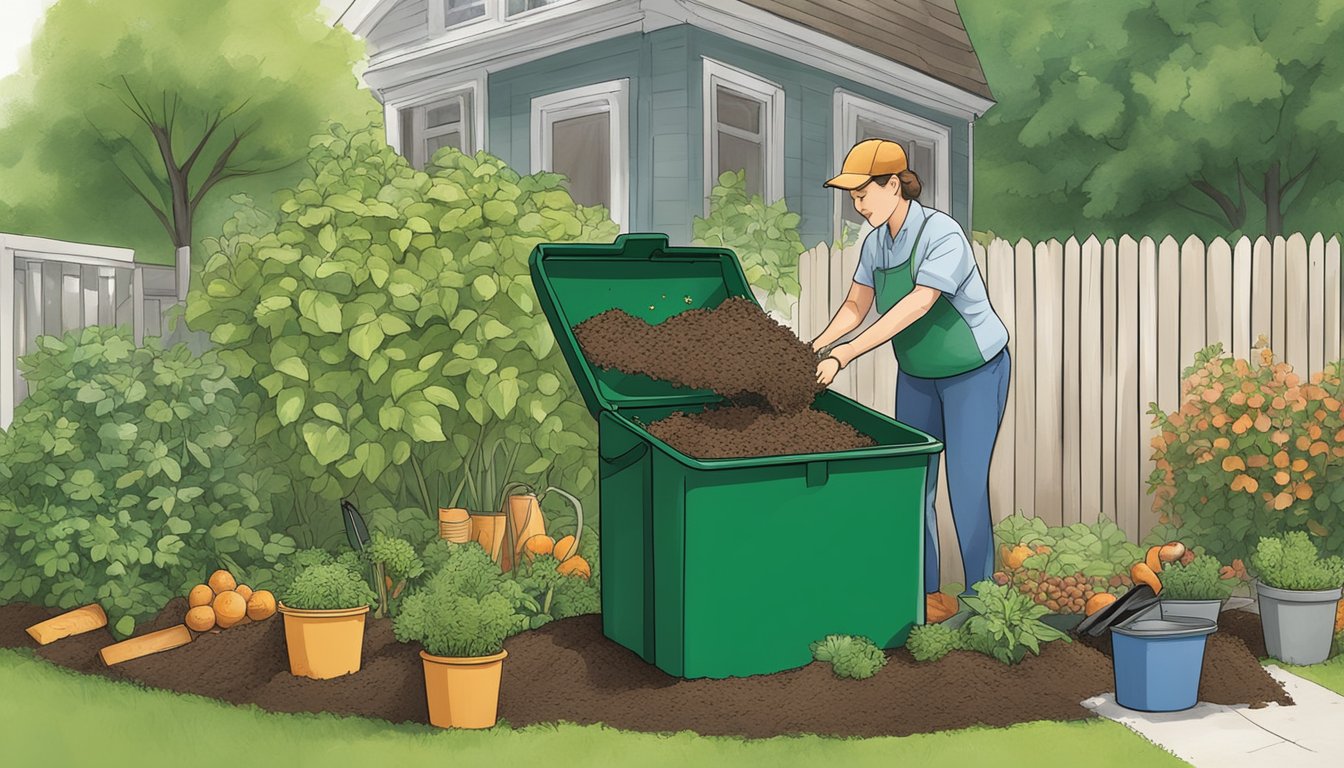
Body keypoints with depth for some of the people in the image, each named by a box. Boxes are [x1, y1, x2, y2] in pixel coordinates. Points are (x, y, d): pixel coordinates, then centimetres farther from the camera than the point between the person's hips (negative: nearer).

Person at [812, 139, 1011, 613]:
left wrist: (846, 355, -41)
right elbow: (856, 306, -1)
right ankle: (924, 593, 18)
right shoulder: (876, 241, -4)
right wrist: (819, 345, -21)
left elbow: (916, 306, -36)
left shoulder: (943, 236, -27)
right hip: (918, 376, 7)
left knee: (966, 487, -7)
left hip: (975, 373, -7)